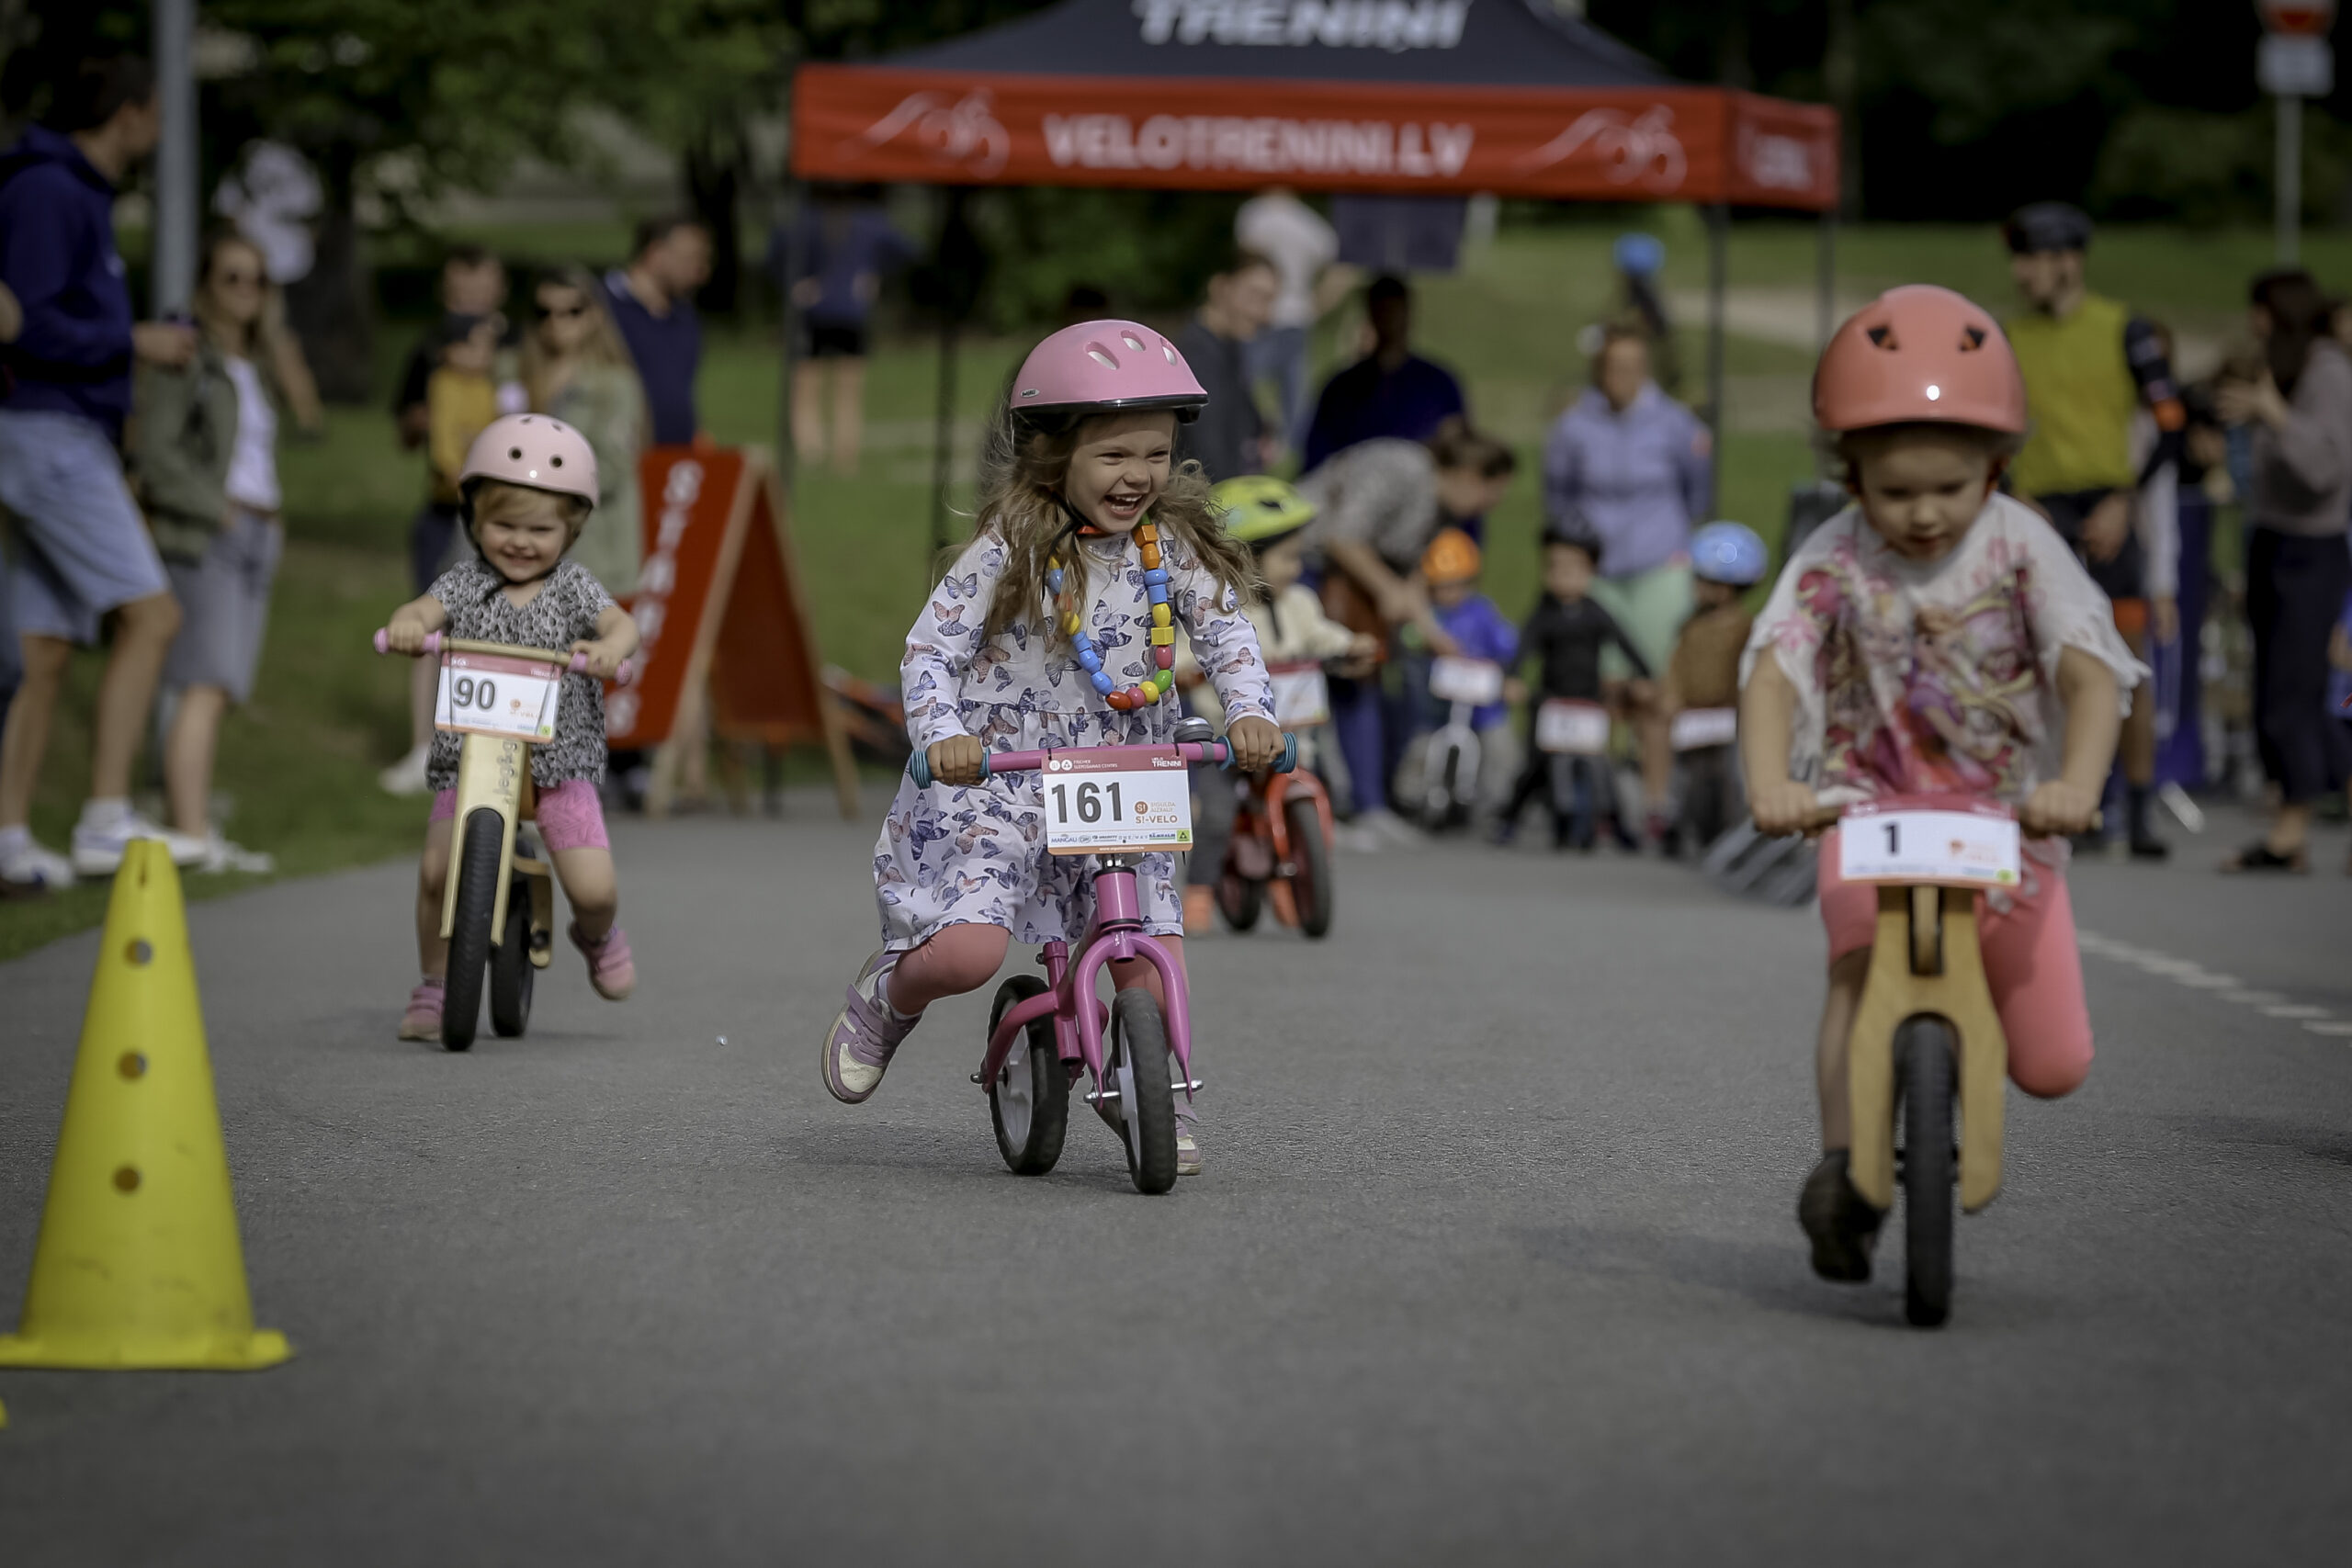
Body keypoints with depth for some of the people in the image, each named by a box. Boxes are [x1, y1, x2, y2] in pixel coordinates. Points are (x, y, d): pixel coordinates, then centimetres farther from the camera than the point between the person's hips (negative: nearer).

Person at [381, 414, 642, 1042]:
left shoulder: (573, 588, 1)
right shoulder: (465, 583, 2)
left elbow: (622, 624, -14)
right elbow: (427, 610, -15)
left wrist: (607, 649, -38)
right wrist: (407, 625, -39)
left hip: (559, 760, 0)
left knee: (593, 887, -12)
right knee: (438, 869, -19)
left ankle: (598, 936, 27)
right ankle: (434, 985, 5)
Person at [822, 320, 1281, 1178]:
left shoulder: (1171, 550, 0)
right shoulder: (1009, 552, -11)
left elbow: (1228, 635, -1)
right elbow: (929, 648, -12)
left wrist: (1248, 714, -20)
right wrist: (942, 736, -29)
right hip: (995, 779, -4)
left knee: (1148, 947, -7)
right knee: (967, 952, -20)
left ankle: (1164, 1107, 13)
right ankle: (890, 994, 15)